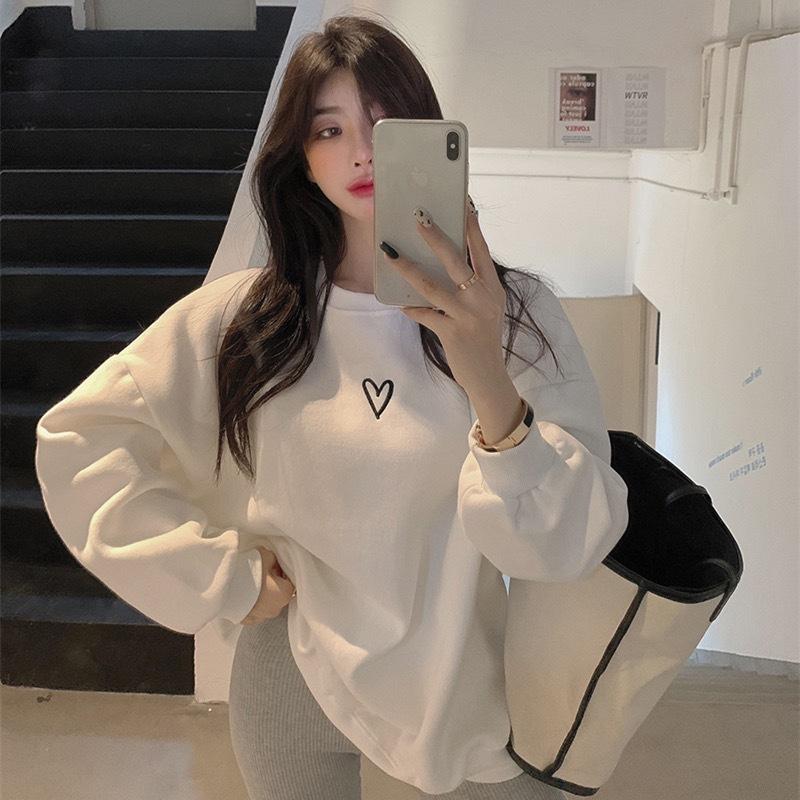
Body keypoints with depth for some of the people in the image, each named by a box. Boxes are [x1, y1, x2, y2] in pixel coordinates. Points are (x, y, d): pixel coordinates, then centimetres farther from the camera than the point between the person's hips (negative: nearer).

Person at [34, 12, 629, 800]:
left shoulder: (514, 313, -13)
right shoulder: (241, 317, -11)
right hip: (296, 682, 0)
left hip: (461, 678, 1)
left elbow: (571, 543, -21)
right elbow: (75, 438, -5)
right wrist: (220, 575, -9)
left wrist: (492, 388, -39)